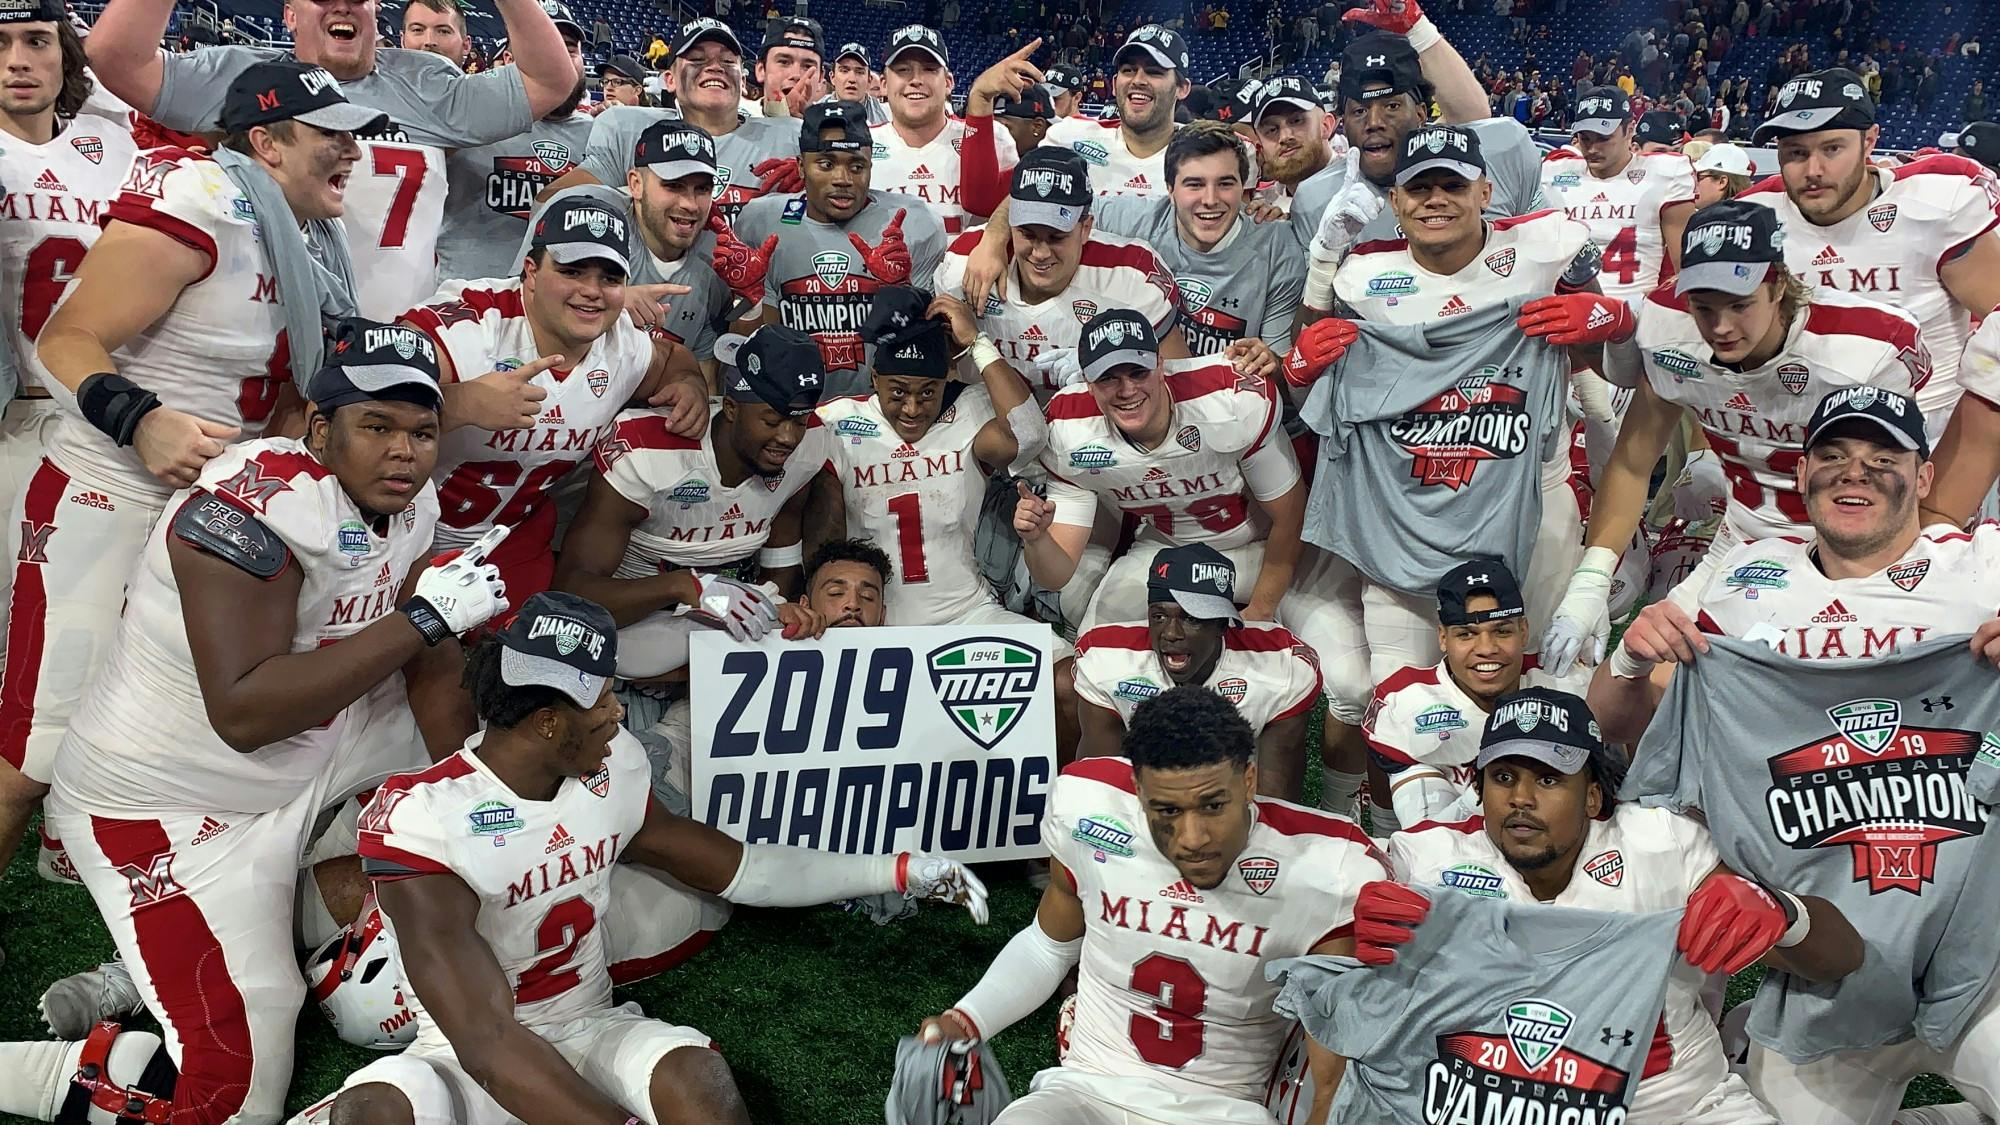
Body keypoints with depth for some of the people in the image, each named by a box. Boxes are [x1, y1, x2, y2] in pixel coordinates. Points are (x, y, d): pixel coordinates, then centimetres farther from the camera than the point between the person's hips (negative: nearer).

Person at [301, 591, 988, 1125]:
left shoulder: (613, 772, -3)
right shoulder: (418, 819, -23)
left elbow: (736, 869, 11)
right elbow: (487, 1040, -31)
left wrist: (900, 872, 10)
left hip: (588, 1036, 4)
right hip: (464, 1064, -4)